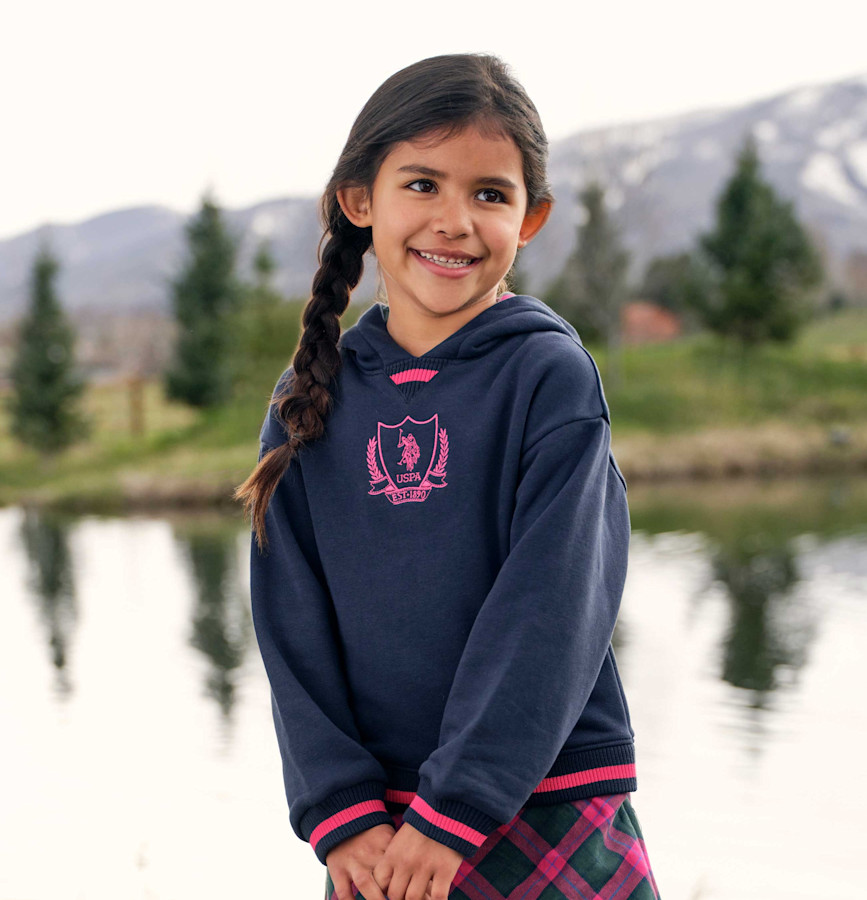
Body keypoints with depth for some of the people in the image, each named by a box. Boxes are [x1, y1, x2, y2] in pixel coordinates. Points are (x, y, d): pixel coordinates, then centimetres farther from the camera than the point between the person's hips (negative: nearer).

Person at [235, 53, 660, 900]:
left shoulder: (550, 373, -7)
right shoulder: (310, 399, 3)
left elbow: (551, 608, -13)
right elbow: (293, 625, 1)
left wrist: (454, 809, -16)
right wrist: (339, 811, -8)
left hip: (551, 817, -2)